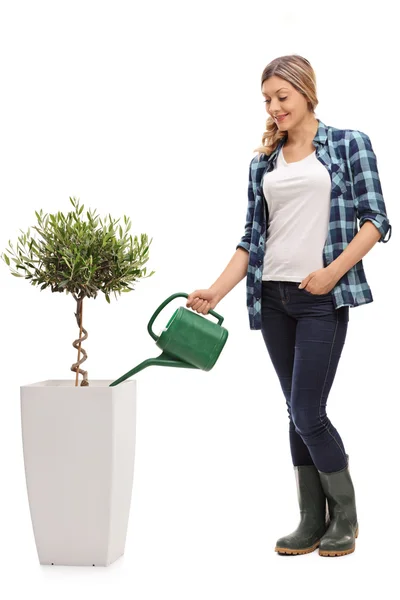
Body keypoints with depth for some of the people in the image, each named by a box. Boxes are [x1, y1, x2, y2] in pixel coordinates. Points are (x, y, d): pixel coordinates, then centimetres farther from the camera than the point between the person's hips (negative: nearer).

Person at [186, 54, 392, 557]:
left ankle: (344, 516, 11)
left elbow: (375, 220, -4)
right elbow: (252, 236, 11)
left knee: (307, 411, -9)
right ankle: (312, 521, 17)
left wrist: (334, 270, -15)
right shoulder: (264, 161, 13)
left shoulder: (349, 144, 1)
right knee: (298, 412, 9)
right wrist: (217, 290, -1)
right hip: (272, 298, 5)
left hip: (323, 298, -5)